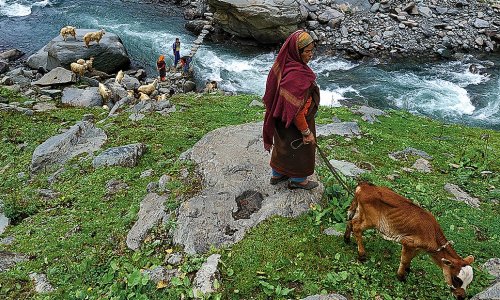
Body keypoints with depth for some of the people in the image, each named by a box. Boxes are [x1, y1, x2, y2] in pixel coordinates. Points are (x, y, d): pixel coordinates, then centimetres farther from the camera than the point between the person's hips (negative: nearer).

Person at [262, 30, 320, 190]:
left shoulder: (284, 64, -6)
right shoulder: (295, 76, -35)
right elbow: (296, 110, -31)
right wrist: (306, 132, -20)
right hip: (295, 123, -8)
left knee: (283, 146, 27)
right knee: (300, 149, 16)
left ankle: (277, 174, 48)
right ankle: (298, 180, 40)